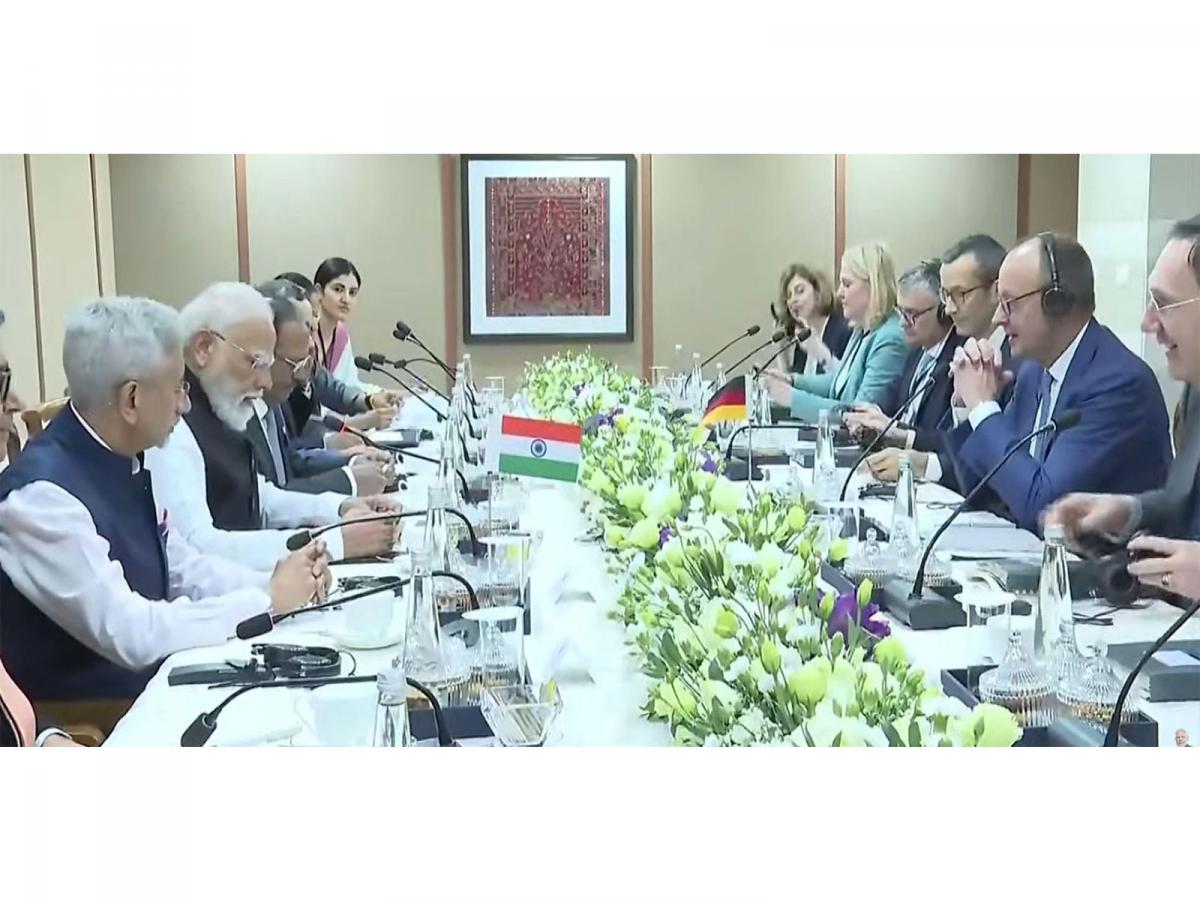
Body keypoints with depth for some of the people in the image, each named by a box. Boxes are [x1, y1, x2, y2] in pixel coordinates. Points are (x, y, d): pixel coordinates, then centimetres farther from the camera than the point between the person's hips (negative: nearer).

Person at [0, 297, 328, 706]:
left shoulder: (123, 458, 1)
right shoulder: (42, 492, -24)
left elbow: (183, 568, 11)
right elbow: (130, 635, -25)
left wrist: (273, 582, -6)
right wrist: (267, 600, -17)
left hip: (153, 679, 7)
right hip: (84, 713, -7)